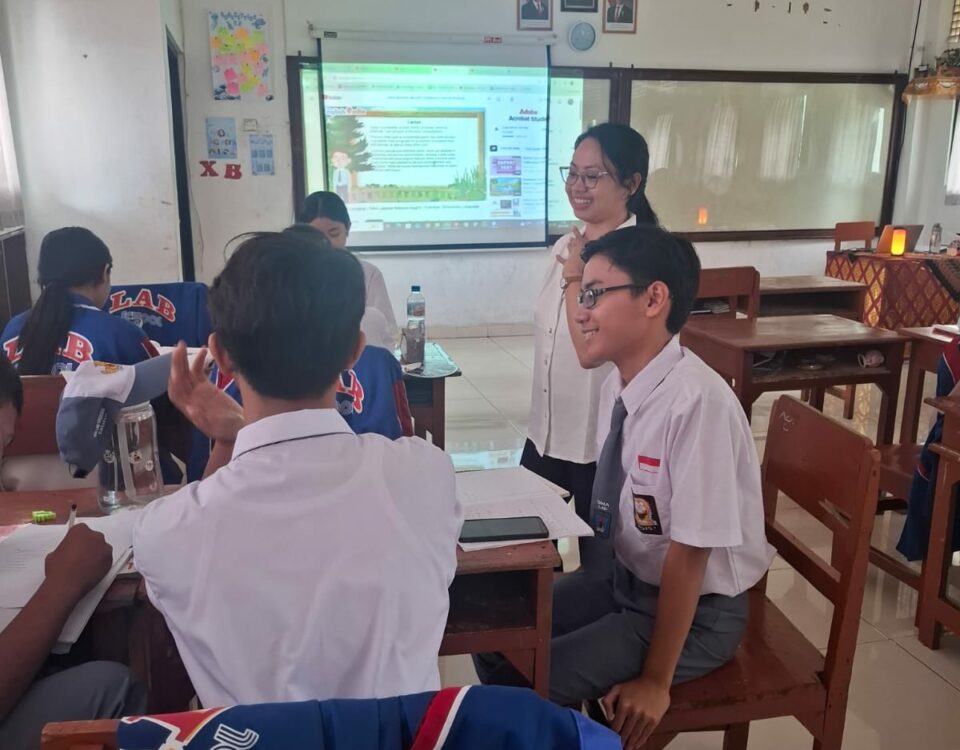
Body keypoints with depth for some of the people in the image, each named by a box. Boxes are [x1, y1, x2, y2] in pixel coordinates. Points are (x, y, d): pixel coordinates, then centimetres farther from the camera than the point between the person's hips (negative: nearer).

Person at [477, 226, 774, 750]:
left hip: (697, 608, -7)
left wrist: (656, 679, -16)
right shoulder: (617, 387, -6)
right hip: (624, 574, 7)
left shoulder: (697, 402, -31)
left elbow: (690, 552, -25)